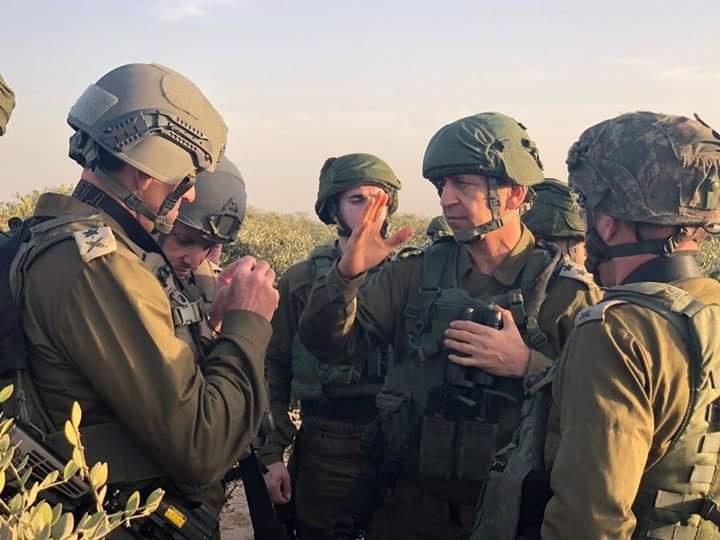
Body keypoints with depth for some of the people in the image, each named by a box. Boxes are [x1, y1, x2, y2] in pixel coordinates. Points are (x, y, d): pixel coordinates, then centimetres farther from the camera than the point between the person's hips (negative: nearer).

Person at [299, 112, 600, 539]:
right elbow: (330, 342, -3)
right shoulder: (416, 274, 1)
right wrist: (347, 273, -20)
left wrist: (527, 365, -25)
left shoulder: (566, 292, -8)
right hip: (410, 505, 3)